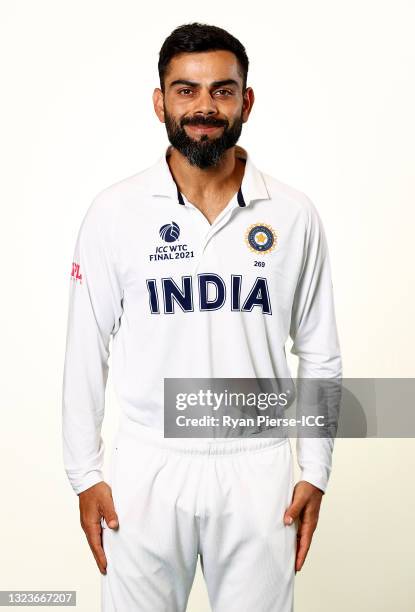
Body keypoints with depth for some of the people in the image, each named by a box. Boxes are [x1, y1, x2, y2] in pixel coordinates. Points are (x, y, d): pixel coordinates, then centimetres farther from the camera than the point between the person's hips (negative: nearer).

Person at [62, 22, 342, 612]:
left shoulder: (294, 215, -3)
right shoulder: (114, 212, -5)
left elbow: (319, 354, 3)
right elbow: (86, 352, 0)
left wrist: (316, 472, 3)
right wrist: (85, 475, 0)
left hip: (258, 468, 1)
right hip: (148, 467, 0)